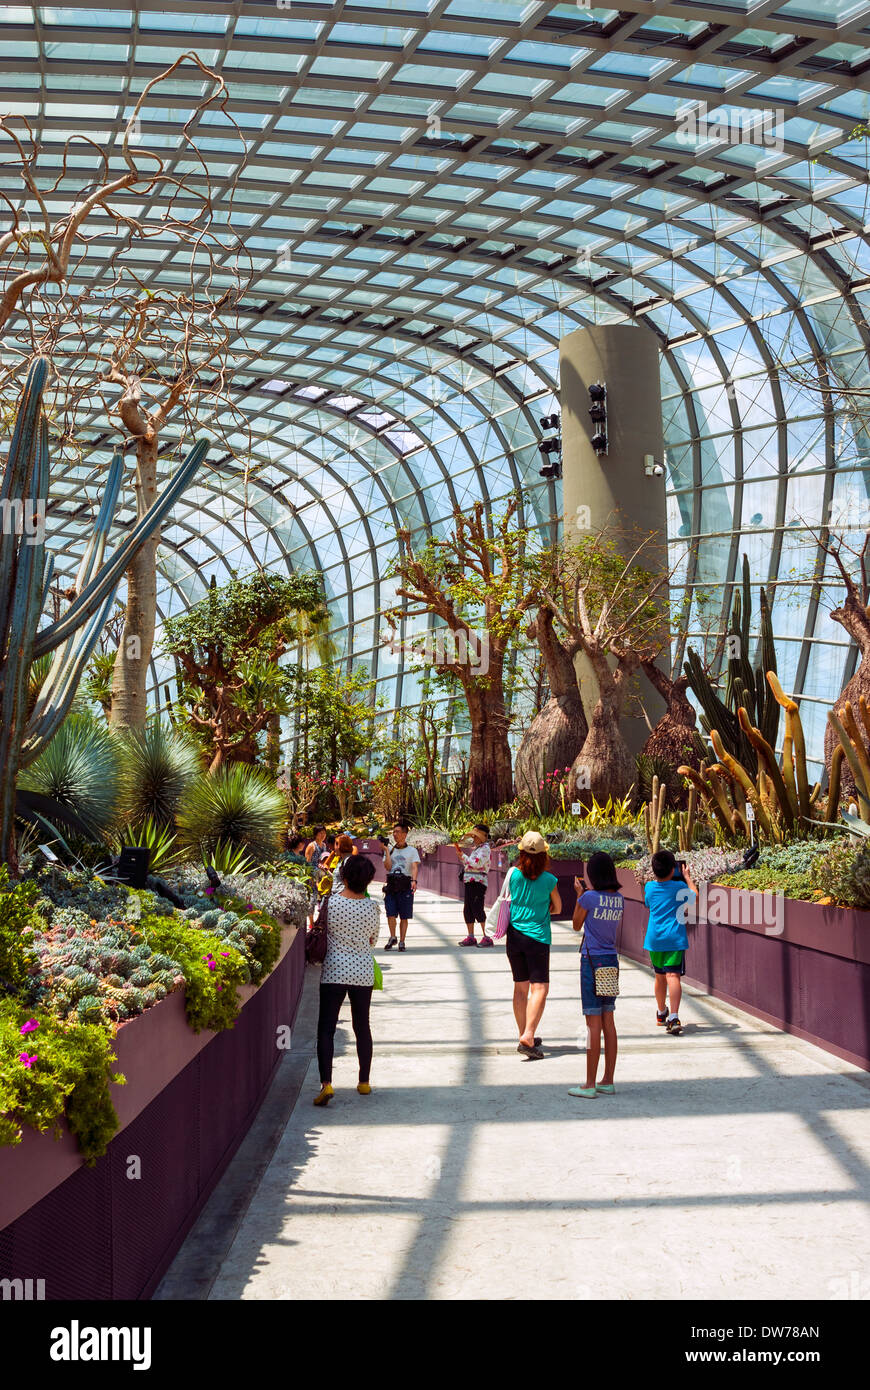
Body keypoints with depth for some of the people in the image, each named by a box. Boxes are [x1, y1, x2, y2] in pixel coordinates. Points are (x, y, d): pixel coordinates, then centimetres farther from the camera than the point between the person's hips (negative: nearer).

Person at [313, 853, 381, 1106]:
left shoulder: (331, 903, -12)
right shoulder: (372, 906, -4)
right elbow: (373, 940, 8)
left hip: (334, 970, -3)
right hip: (363, 972, 3)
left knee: (326, 1028, 0)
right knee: (362, 1026, 16)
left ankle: (326, 1083, -13)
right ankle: (364, 1081, 23)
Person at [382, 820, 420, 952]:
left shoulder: (412, 850, 6)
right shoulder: (390, 849, 11)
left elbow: (414, 867, -7)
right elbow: (388, 867, 0)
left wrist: (414, 881, -23)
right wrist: (387, 851, -5)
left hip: (405, 885, -1)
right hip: (391, 884, 1)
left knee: (404, 916, 1)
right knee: (390, 913, -6)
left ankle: (402, 941, 8)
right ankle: (393, 937, 13)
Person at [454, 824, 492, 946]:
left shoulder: (485, 848, -8)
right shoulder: (475, 848, 20)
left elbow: (477, 863, -19)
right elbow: (468, 864, 25)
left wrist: (463, 856, -10)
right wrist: (460, 853, 14)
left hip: (478, 881, -9)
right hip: (469, 881, 9)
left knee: (477, 909, -12)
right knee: (467, 910, 10)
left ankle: (487, 937, -9)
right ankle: (470, 937, 18)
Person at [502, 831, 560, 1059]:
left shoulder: (513, 873, -4)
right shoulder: (549, 880, -9)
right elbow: (557, 908, 7)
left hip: (514, 935, 4)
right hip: (537, 937, -4)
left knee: (520, 987, 13)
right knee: (540, 988, -3)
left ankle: (524, 1036, 22)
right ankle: (527, 1037, -17)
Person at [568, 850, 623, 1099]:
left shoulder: (589, 898, -13)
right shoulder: (618, 898, 4)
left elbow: (576, 925, 1)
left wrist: (579, 894, 9)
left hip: (592, 961, -6)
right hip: (612, 960, 6)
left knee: (593, 1023, -4)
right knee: (608, 1021, 12)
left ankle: (590, 1085, -1)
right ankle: (608, 1081, 17)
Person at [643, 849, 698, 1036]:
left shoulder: (649, 887, 3)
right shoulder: (679, 887, -6)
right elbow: (694, 894, 15)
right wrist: (686, 876, 26)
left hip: (654, 939, 4)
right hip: (675, 938, -4)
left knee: (660, 976, 19)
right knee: (673, 976, -11)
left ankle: (661, 1014, 35)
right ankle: (674, 1018, -26)